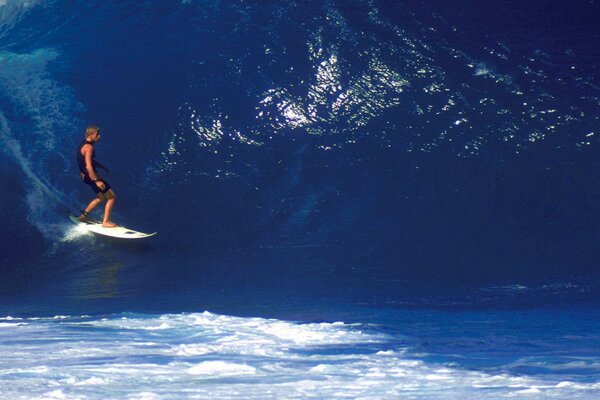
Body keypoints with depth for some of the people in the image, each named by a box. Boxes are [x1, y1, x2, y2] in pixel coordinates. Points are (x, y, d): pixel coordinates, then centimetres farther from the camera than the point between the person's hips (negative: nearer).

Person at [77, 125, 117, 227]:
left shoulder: (83, 145, 11)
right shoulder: (89, 147, -21)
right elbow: (89, 166, -29)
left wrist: (102, 167, 31)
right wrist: (97, 181, -31)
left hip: (86, 176, 10)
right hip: (91, 176, -10)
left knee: (101, 197, 25)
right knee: (112, 197, -5)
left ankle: (84, 215, 26)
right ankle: (105, 222, -5)